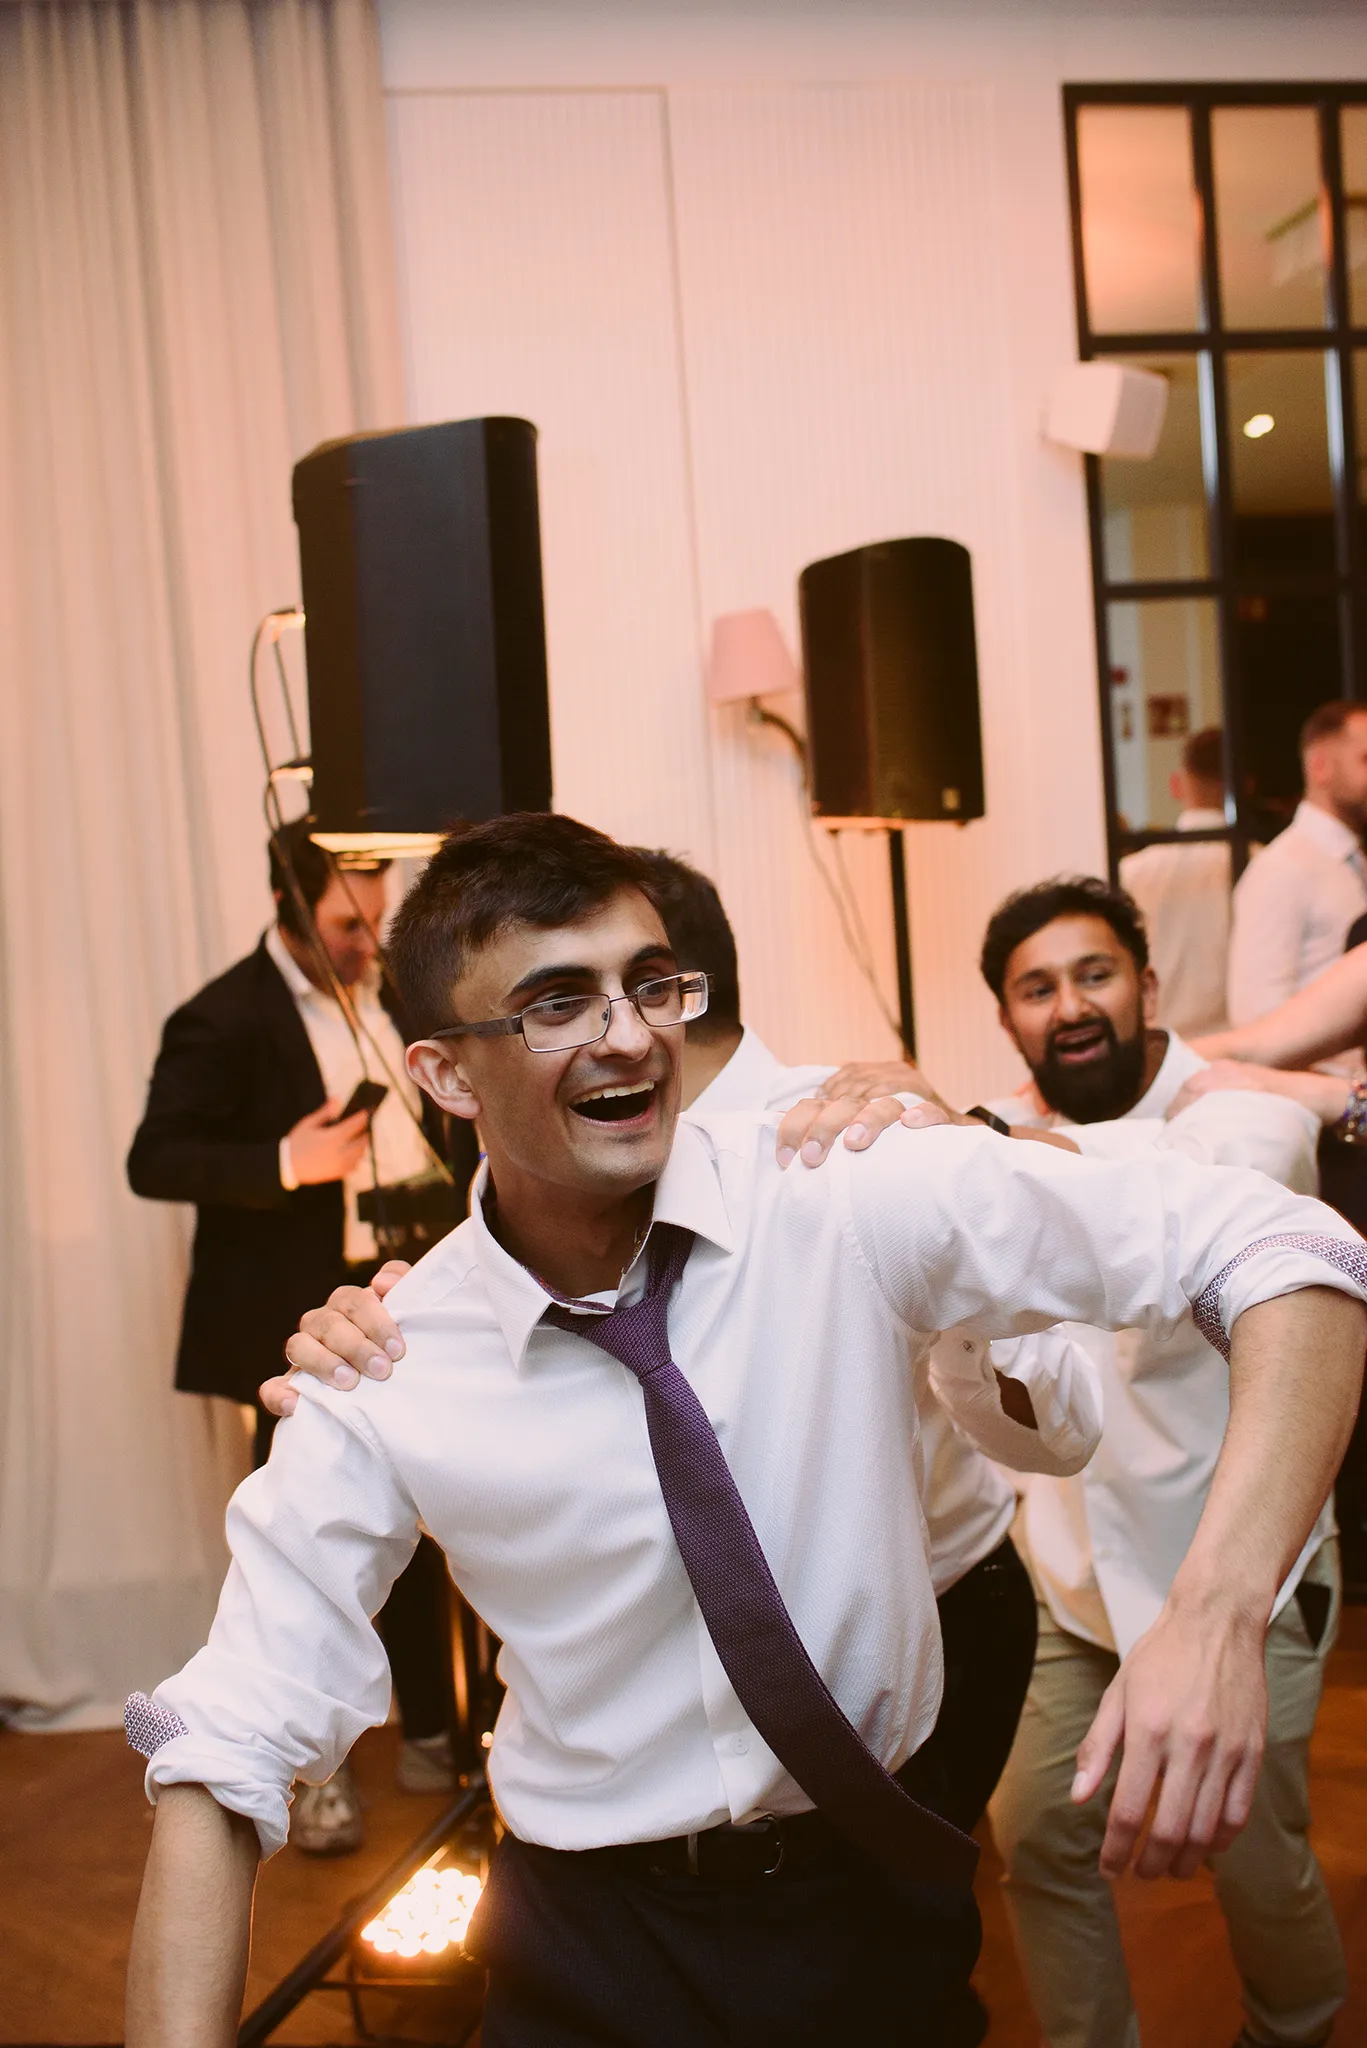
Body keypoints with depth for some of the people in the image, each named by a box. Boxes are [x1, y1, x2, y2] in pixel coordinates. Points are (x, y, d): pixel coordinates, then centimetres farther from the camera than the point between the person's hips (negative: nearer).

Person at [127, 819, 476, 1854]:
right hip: (303, 1325, -6)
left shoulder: (391, 991, 7)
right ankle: (320, 1770, 22)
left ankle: (431, 1738, 30)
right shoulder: (225, 1020, -13)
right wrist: (286, 1163, -28)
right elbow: (153, 1161, -17)